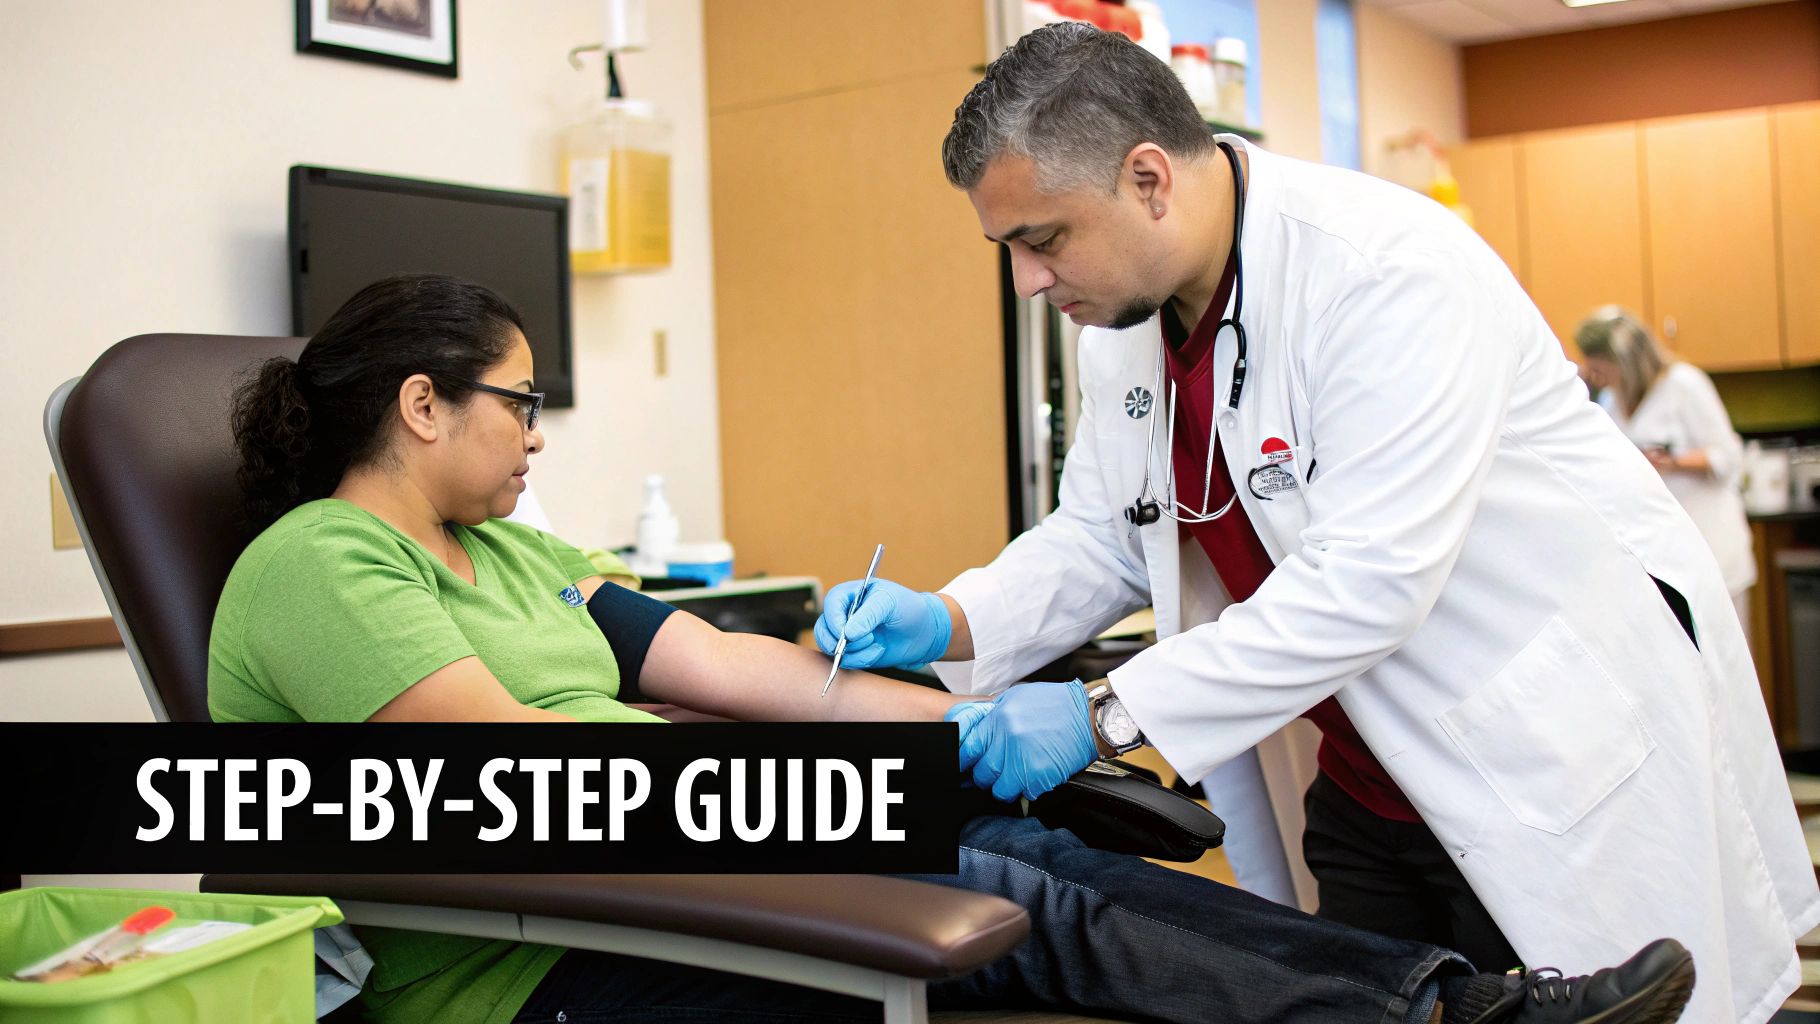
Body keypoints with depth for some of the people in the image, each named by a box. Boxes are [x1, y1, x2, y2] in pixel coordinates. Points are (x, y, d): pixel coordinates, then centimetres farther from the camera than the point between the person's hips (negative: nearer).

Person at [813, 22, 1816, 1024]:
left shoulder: (1392, 271, -26)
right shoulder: (1122, 316, -1)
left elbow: (1367, 577, -31)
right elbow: (1099, 539, 7)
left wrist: (1107, 714, -30)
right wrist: (947, 623, -11)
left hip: (1566, 762, -7)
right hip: (1368, 783, 7)